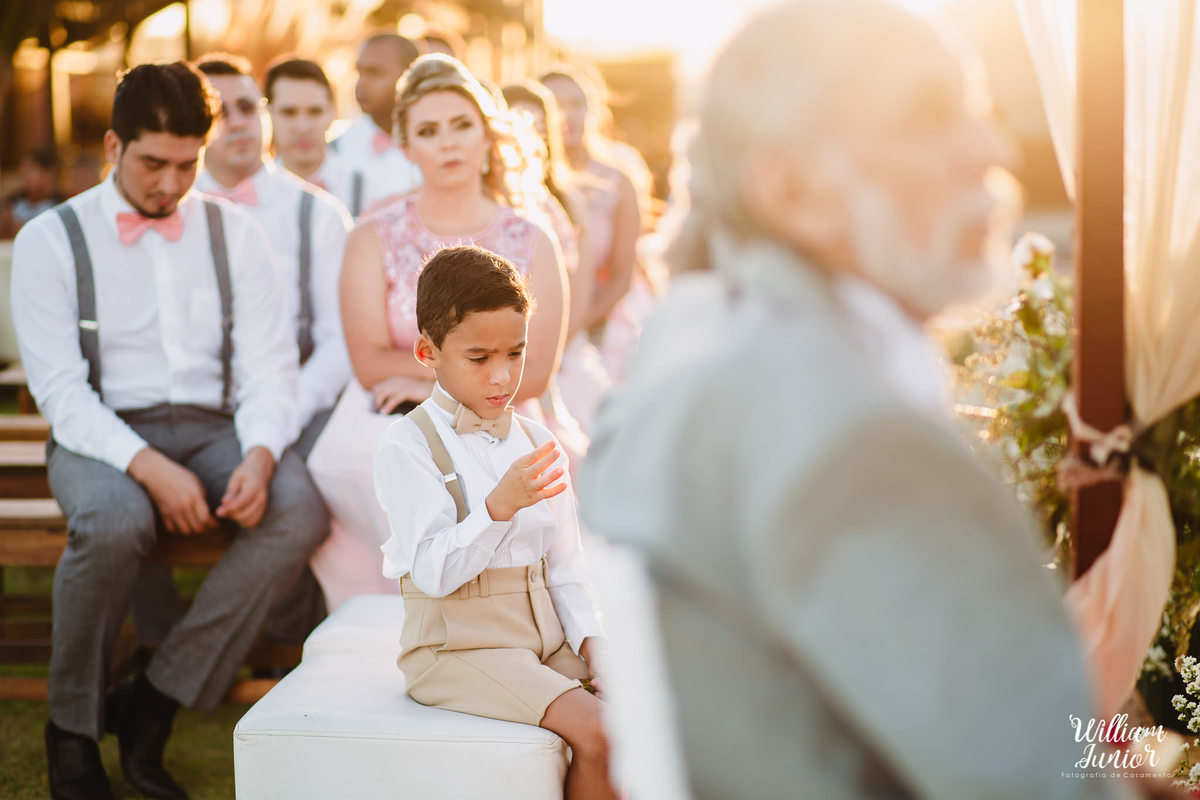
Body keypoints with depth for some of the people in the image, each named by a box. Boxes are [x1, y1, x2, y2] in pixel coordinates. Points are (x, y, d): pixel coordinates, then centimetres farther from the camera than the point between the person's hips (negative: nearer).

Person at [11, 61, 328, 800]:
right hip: (100, 436, -3)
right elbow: (60, 390, -7)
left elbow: (269, 366, 4)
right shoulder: (52, 240, 1)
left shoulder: (234, 232, 10)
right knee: (114, 521, -38)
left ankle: (154, 704, -18)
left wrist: (260, 455, -18)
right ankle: (73, 728, -12)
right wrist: (150, 467, -23)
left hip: (210, 427, 3)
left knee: (299, 511, -29)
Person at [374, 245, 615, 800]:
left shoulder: (538, 443, 10)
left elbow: (565, 566, 13)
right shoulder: (408, 446, -10)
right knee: (594, 731, -24)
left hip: (548, 639, 6)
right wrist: (499, 507, -30)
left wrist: (592, 637, -3)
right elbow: (433, 572, -18)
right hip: (458, 646, -6)